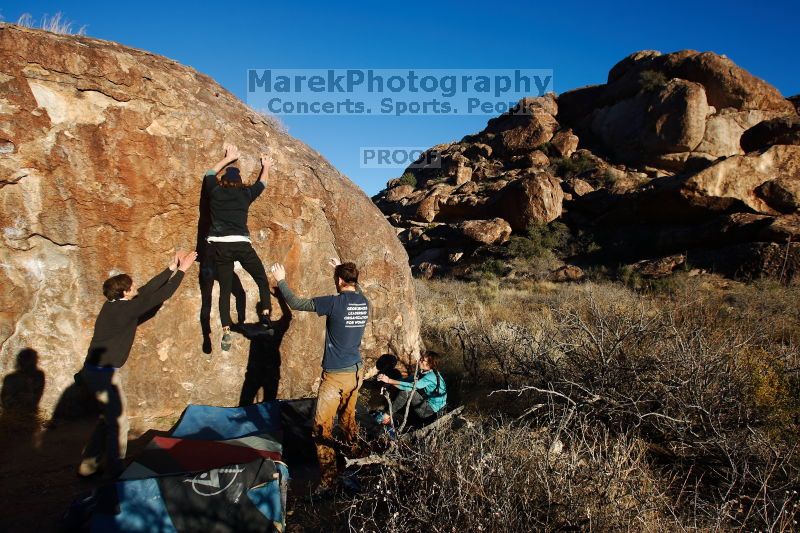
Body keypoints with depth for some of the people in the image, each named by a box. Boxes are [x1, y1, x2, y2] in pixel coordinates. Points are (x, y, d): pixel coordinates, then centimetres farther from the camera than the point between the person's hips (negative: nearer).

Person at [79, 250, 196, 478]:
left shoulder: (114, 305, 6)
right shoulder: (125, 309, -18)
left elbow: (148, 290, 11)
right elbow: (160, 296, -16)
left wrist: (171, 269, 14)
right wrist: (181, 271, -7)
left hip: (95, 370, 9)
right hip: (104, 373, -9)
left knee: (108, 417, 20)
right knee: (118, 422, 3)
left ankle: (88, 466, 29)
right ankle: (115, 473, 15)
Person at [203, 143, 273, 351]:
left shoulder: (215, 191, 12)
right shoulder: (246, 193, 10)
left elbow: (210, 174, 33)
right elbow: (261, 183, 31)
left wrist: (227, 158, 44)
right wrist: (266, 166, 48)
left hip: (220, 246, 2)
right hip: (241, 244, -2)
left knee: (225, 289, 4)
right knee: (262, 280, 15)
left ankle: (226, 331, -7)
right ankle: (265, 315, 3)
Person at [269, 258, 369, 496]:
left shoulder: (335, 303, -19)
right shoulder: (364, 302, 1)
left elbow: (295, 303, -11)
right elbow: (354, 288, 28)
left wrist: (281, 280, 3)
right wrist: (340, 268, 37)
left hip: (336, 376, -7)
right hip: (357, 372, 7)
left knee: (323, 427, 0)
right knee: (348, 418, 24)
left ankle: (327, 481, 0)